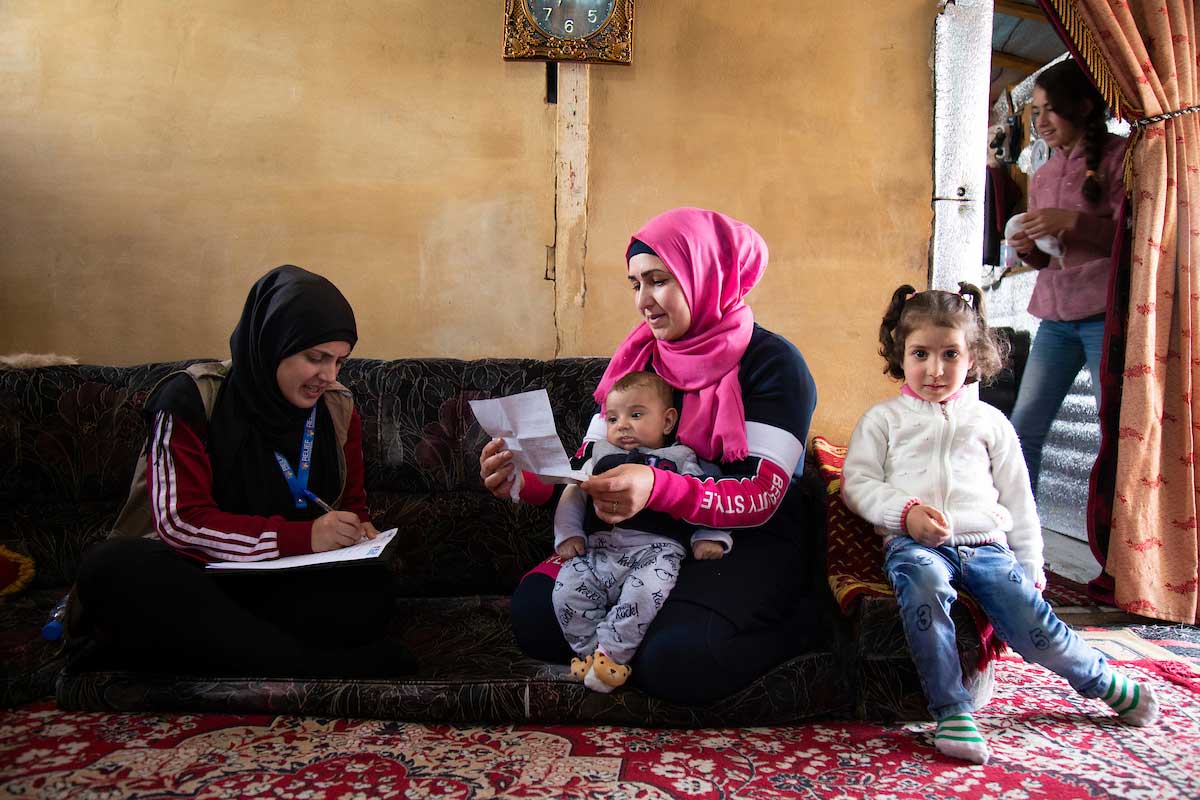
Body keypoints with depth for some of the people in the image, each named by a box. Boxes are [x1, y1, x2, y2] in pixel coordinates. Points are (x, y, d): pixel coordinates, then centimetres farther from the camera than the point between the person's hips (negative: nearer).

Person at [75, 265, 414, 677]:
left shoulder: (338, 410, 6)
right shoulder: (193, 399, -7)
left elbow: (352, 502, 17)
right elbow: (179, 522, -16)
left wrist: (356, 529, -8)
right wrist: (302, 536, -26)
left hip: (288, 585, 2)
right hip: (195, 579, -2)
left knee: (369, 592, -29)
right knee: (112, 565, -36)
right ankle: (314, 668, -37)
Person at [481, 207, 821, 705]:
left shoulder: (771, 362, -10)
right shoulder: (639, 357, 7)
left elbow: (761, 497, -20)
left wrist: (656, 489, -38)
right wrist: (524, 481, -15)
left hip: (750, 542, -4)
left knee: (674, 661, -30)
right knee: (533, 610, -18)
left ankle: (796, 619, -1)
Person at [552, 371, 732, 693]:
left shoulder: (680, 461, 18)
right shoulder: (600, 458, 25)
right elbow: (572, 496, 23)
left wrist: (711, 536, -5)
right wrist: (568, 534, 7)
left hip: (656, 548, -3)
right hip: (600, 547, 3)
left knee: (646, 592, -32)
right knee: (568, 587, -21)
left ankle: (610, 652, -15)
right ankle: (588, 651, -3)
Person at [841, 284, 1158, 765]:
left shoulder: (988, 420, 20)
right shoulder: (884, 418, 13)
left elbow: (1018, 499, 20)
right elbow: (857, 483, 4)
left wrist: (1031, 566, 12)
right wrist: (906, 511, -14)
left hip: (986, 544, 2)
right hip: (914, 543, -2)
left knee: (1030, 621, -18)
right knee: (924, 584, -36)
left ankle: (1103, 680, 13)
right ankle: (950, 711, -27)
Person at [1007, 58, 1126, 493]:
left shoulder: (1118, 156, -1)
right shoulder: (1043, 175, 17)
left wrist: (1073, 221, -19)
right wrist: (1027, 248, -1)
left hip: (1106, 314, -6)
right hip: (1055, 316, 6)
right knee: (1024, 428, 3)